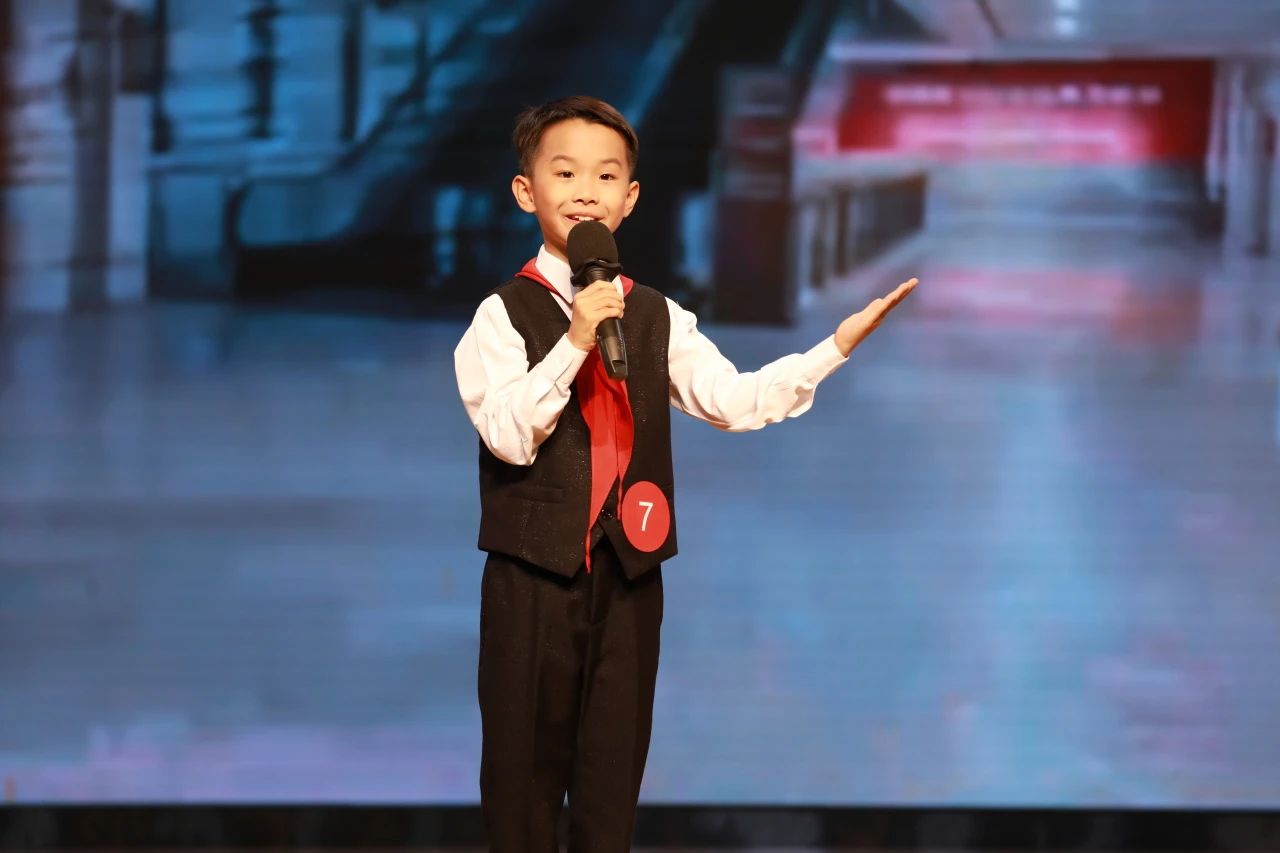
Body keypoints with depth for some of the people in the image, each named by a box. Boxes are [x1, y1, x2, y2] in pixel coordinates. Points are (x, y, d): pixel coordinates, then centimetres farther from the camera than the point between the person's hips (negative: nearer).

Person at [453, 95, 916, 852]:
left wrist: (838, 346, -10)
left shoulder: (659, 318, 7)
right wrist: (574, 341, -24)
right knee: (525, 763, 3)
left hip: (628, 576, 4)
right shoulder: (505, 314, -6)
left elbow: (735, 400, -2)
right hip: (532, 577, -4)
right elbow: (509, 436, -16)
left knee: (615, 766, 9)